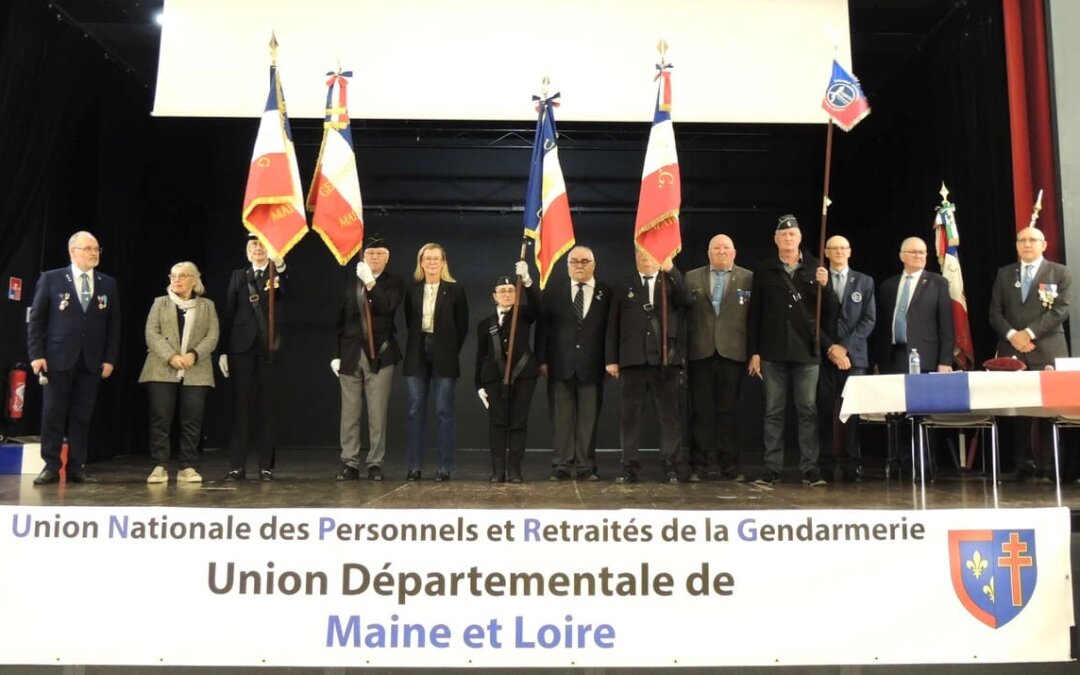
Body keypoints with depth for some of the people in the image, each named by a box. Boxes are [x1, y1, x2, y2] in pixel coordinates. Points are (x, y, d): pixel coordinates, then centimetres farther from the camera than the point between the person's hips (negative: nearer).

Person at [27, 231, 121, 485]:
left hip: (91, 361, 2)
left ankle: (76, 467, 9)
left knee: (82, 416, 4)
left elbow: (113, 324, 8)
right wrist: (36, 354, -7)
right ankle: (51, 466, 8)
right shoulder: (51, 279, 2)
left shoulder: (108, 284, 9)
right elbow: (36, 319, 1)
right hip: (58, 358, -2)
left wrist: (110, 358, 1)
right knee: (53, 414, 0)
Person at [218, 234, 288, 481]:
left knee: (266, 405, 2)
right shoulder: (238, 275, 11)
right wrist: (224, 350, 3)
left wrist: (280, 265, -29)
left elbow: (288, 294, -15)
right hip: (243, 346, 1)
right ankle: (238, 465, 3)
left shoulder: (278, 273, 7)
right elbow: (229, 314, 8)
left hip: (269, 347, -1)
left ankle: (265, 465, 6)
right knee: (242, 403, 1)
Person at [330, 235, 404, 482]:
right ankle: (349, 463, 10)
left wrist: (371, 283, -24)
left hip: (379, 355, -3)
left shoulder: (394, 283, 3)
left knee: (378, 414, -1)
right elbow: (341, 320, 13)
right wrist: (337, 353, 8)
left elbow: (387, 308, -16)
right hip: (351, 355, 3)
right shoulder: (351, 283, 12)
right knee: (349, 413, 4)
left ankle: (375, 463, 6)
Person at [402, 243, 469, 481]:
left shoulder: (455, 290, 1)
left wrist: (451, 352, 1)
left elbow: (463, 326, 2)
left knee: (444, 412, 0)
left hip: (444, 357, -2)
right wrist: (418, 345, 6)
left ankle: (445, 467, 5)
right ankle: (414, 467, 10)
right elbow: (409, 322, 12)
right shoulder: (412, 290, 7)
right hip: (417, 355, 3)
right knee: (415, 411, 4)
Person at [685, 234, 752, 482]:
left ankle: (729, 464, 12)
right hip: (700, 352, 1)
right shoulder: (691, 278, 9)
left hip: (732, 352, 0)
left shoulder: (748, 278, 7)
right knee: (701, 411, 4)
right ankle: (700, 464, 9)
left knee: (727, 410, 5)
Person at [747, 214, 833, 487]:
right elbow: (754, 314, 4)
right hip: (773, 353, 0)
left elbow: (831, 309, 5)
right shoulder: (764, 271, 6)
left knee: (808, 411, 2)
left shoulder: (814, 268, 6)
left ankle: (810, 468, 7)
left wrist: (825, 286, -14)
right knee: (773, 412, 4)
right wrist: (753, 352, 0)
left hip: (806, 352, 0)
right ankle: (772, 468, 9)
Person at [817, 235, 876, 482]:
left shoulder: (864, 281, 11)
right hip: (823, 356, 0)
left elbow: (869, 320, 3)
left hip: (854, 355, 0)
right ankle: (826, 466, 1)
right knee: (825, 411, -2)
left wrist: (846, 347, -8)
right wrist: (830, 348, -8)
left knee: (852, 411, -2)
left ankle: (851, 466, 1)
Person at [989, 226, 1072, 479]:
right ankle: (1024, 463, 5)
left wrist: (1030, 332, -14)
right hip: (1012, 350, 2)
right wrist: (1011, 334, -8)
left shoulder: (1060, 273, 8)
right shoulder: (1004, 274, 16)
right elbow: (995, 312, 9)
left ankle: (1049, 465, 1)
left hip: (1047, 351, -2)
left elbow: (1060, 310, -4)